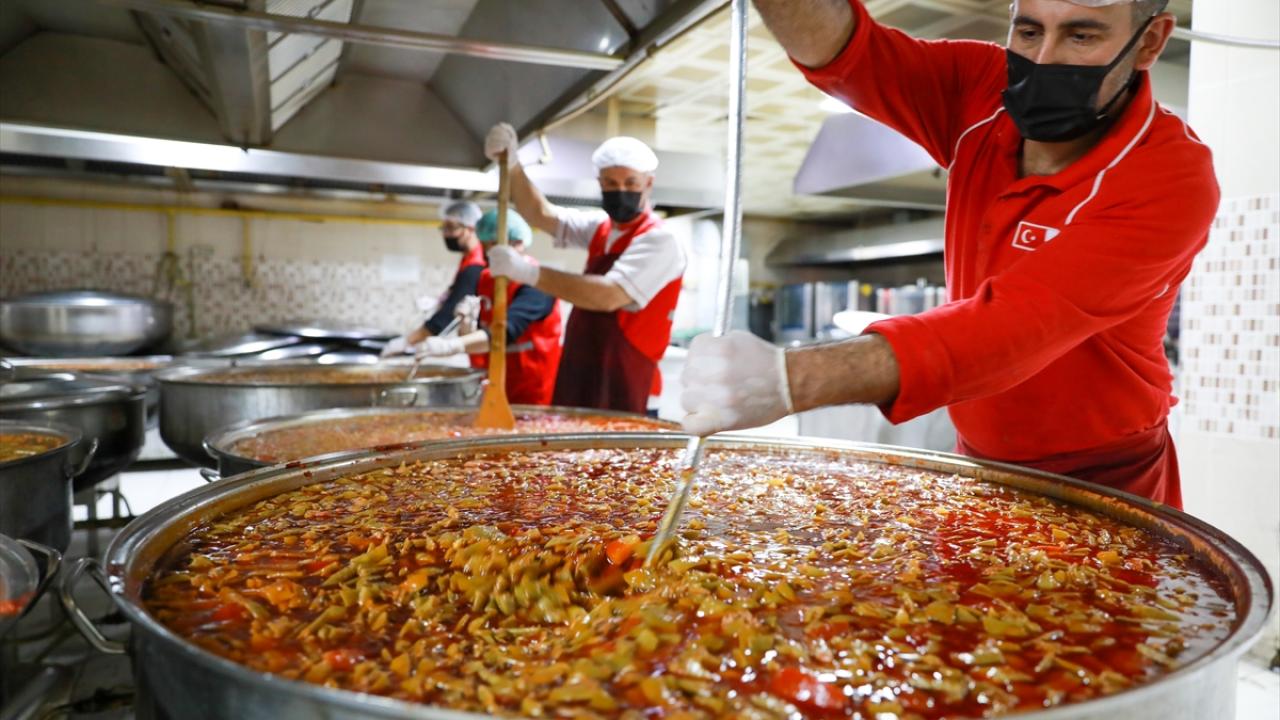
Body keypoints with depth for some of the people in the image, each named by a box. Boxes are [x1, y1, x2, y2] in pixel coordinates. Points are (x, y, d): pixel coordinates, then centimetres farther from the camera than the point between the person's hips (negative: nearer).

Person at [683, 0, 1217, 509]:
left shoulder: (1173, 177, -24)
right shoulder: (983, 95, -10)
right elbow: (840, 51, -24)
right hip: (979, 461, 4)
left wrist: (790, 379, -52)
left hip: (1097, 486, -4)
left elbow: (1019, 324, -38)